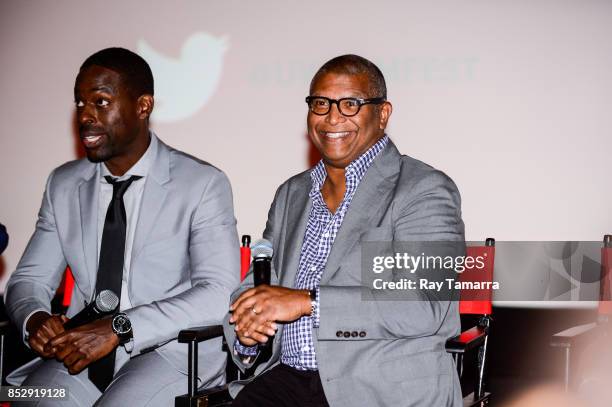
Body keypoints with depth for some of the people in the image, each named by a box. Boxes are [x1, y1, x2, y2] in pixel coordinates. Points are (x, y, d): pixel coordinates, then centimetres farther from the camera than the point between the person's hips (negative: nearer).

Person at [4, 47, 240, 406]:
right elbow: (29, 280, 14)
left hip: (171, 353, -3)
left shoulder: (203, 184, -3)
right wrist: (35, 319, -11)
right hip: (81, 353, 4)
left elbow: (218, 294, -14)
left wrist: (119, 329, -24)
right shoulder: (64, 185, 12)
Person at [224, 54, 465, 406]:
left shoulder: (425, 190, -2)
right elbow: (253, 289, 20)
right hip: (288, 378, 5)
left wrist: (307, 301, -20)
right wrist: (247, 327, -5)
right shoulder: (291, 194, 19)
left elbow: (429, 306, -16)